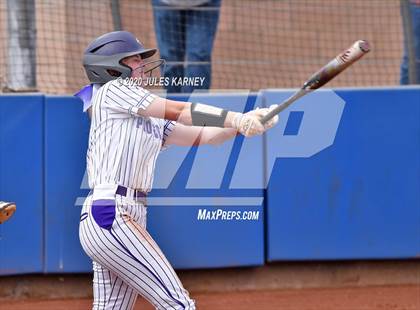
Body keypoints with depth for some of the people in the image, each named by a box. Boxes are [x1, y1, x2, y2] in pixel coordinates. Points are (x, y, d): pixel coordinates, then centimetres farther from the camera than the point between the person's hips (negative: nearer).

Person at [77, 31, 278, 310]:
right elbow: (178, 111, -8)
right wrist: (237, 119, -9)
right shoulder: (113, 90, -1)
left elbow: (199, 135, 17)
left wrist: (249, 122, 2)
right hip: (111, 216, -9)